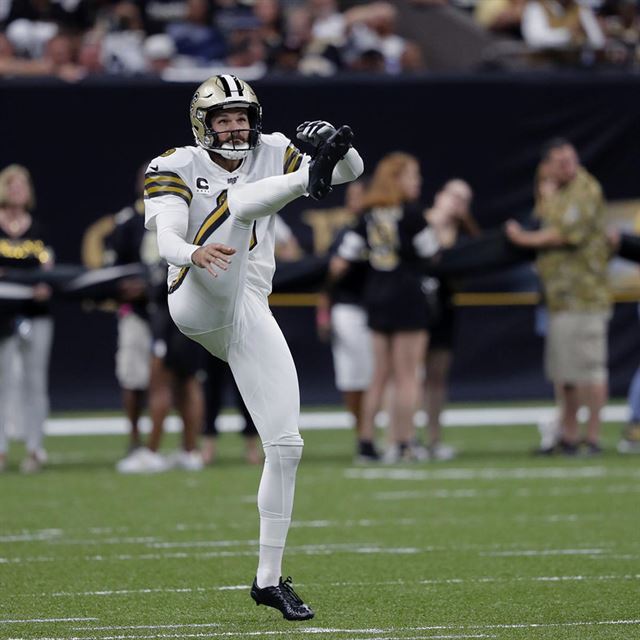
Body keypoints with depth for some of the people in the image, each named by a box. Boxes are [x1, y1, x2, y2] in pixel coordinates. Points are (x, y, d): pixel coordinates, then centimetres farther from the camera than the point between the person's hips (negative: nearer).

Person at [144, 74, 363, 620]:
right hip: (199, 305, -5)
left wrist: (340, 146, -15)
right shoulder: (180, 168, 3)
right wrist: (194, 253, -38)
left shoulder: (271, 156, 15)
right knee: (239, 198, -24)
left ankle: (270, 578, 8)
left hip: (249, 315, 5)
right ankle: (309, 179, -58)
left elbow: (352, 172, 8)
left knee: (286, 446, -1)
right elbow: (167, 238, -15)